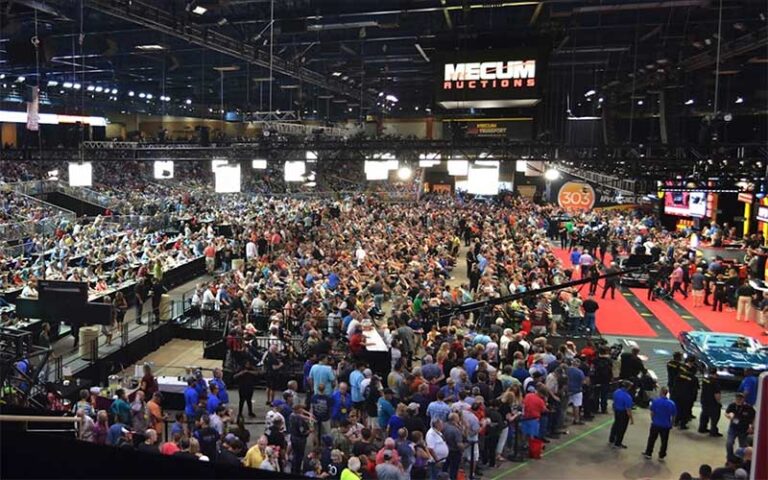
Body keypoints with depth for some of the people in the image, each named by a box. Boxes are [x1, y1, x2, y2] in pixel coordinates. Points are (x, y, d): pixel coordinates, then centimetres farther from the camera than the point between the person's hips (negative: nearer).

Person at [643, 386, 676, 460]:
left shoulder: (655, 401, -13)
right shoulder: (671, 403, -10)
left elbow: (652, 413, -7)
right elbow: (673, 416, -4)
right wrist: (671, 424, 12)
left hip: (656, 424, 0)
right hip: (666, 425, 0)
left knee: (651, 439, 14)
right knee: (664, 441, 14)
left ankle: (648, 453, 24)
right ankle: (661, 456, 22)